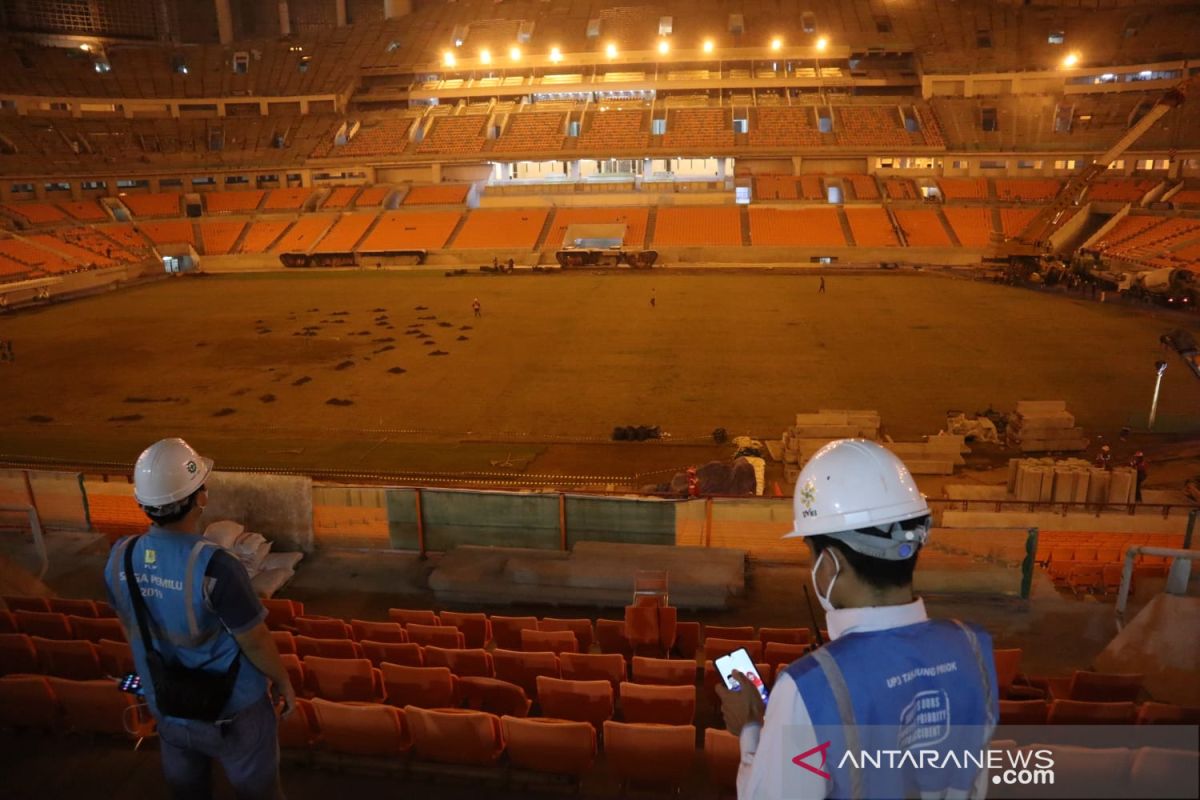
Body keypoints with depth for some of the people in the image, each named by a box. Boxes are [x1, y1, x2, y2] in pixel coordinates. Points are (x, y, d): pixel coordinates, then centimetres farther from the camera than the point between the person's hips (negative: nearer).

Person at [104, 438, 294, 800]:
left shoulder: (120, 559, -15)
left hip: (168, 710, 5)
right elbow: (256, 643, -22)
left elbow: (132, 631, 3)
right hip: (232, 712, -5)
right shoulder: (215, 566, -34)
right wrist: (283, 681, -2)